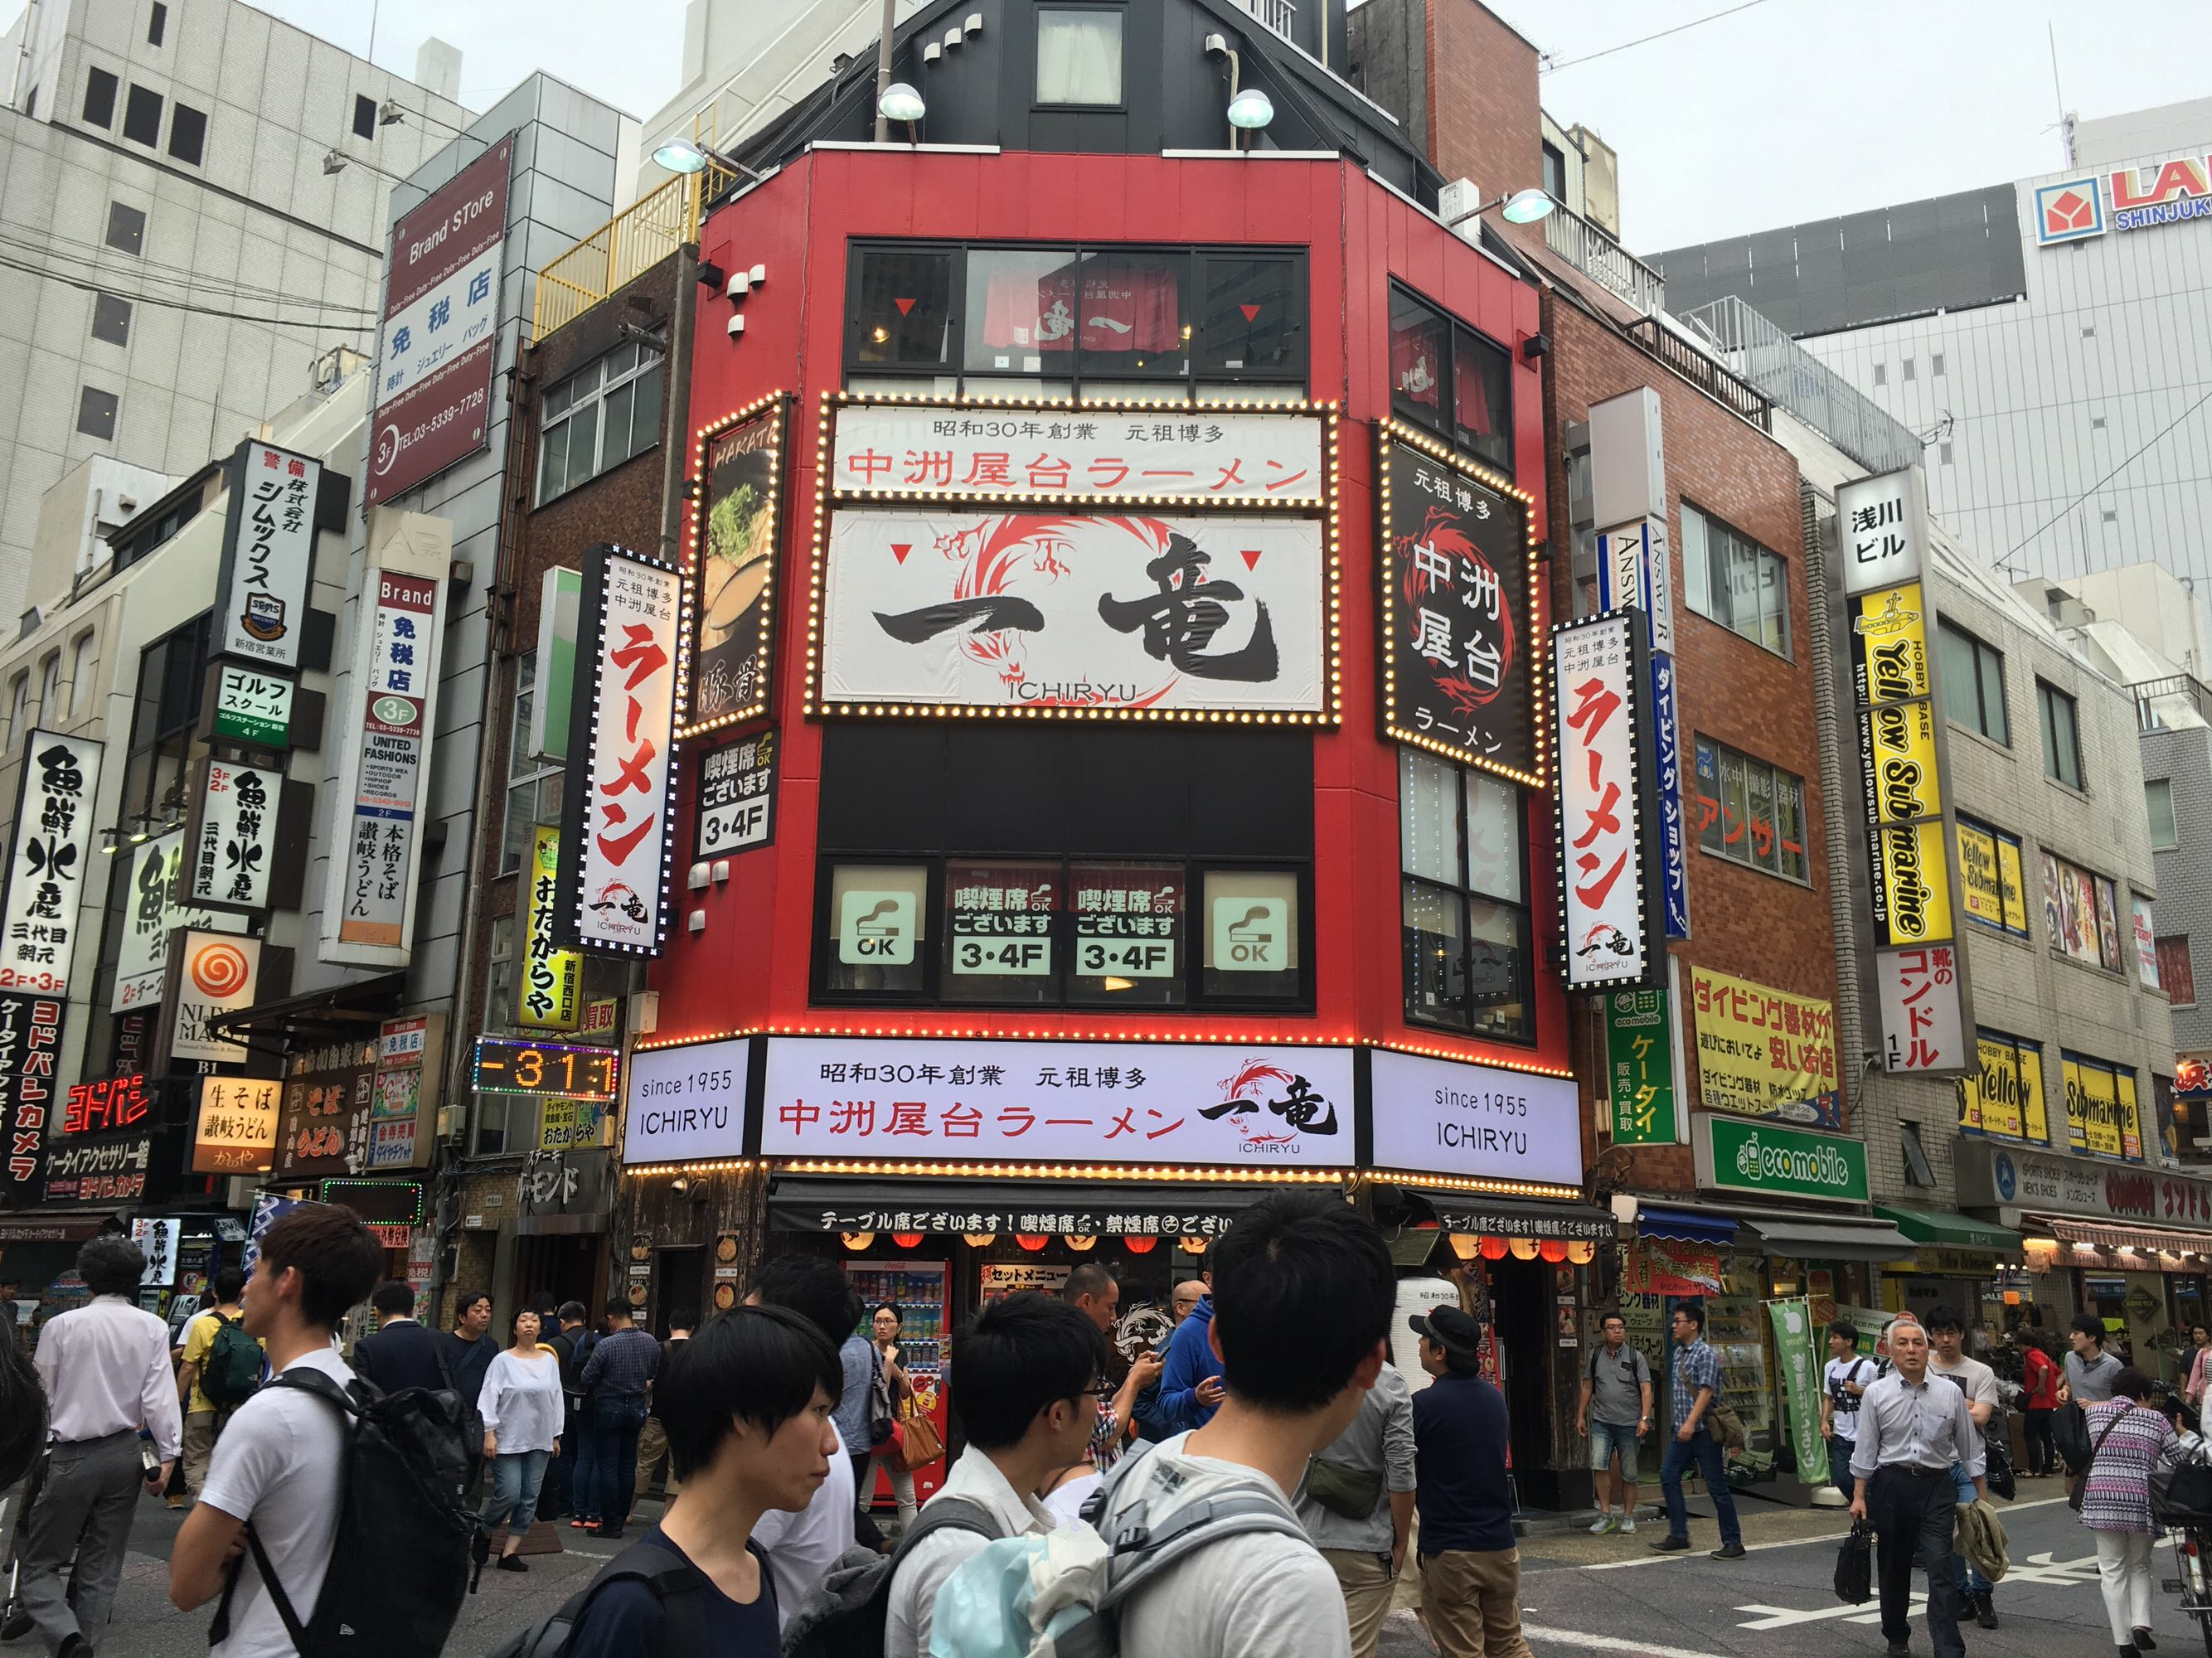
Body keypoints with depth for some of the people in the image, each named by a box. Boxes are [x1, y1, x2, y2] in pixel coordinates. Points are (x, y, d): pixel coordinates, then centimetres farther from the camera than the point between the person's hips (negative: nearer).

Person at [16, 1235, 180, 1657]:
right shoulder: (152, 1328, -5)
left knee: (39, 1563, 6)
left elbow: (41, 1396, -1)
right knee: (101, 1566, 14)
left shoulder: (61, 1325, -7)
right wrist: (168, 1455, -3)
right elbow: (160, 1397, -9)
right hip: (124, 1453, 2)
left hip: (72, 1457, -2)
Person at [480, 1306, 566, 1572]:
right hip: (508, 1440, -4)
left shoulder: (549, 1361, 7)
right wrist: (489, 1432, -14)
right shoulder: (503, 1360, -5)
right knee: (508, 1495, -9)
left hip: (539, 1441, 4)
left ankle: (510, 1551, 13)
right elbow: (489, 1398, -7)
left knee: (529, 1498, 3)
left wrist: (556, 1436, 13)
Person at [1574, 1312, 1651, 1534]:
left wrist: (1644, 1418, -13)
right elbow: (1587, 1386, 14)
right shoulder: (1595, 1355, 8)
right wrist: (1580, 1416, 12)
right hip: (1601, 1421, 1)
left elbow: (1646, 1390, -2)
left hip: (1629, 1423, -1)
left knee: (1629, 1474, 6)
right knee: (1598, 1465, -15)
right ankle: (1606, 1514, -5)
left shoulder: (1635, 1357, 1)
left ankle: (1628, 1517, 19)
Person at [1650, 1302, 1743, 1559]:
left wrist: (1690, 1422, -30)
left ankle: (1733, 1543, 6)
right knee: (1668, 1475, 3)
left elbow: (1706, 1391, -22)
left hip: (1703, 1430, -8)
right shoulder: (1679, 1352, 12)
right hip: (1683, 1429, 8)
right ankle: (1678, 1535, 9)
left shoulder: (1706, 1354, -13)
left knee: (1717, 1486, -2)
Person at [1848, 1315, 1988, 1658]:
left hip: (1936, 1487, 0)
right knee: (1893, 1568, 12)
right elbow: (1865, 1449, 2)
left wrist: (1982, 1495, 10)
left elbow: (1969, 1448, 9)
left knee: (1940, 1569, -11)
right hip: (1891, 1485, 1)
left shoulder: (1950, 1393, 1)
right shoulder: (1876, 1394, -1)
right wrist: (1859, 1497, 0)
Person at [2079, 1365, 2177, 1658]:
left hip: (2101, 1499, 0)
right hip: (2143, 1501, 0)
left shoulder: (2095, 1412, 10)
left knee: (2113, 1571, 7)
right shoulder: (2157, 1420, 6)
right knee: (2140, 1567, 19)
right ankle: (2141, 1623, 1)